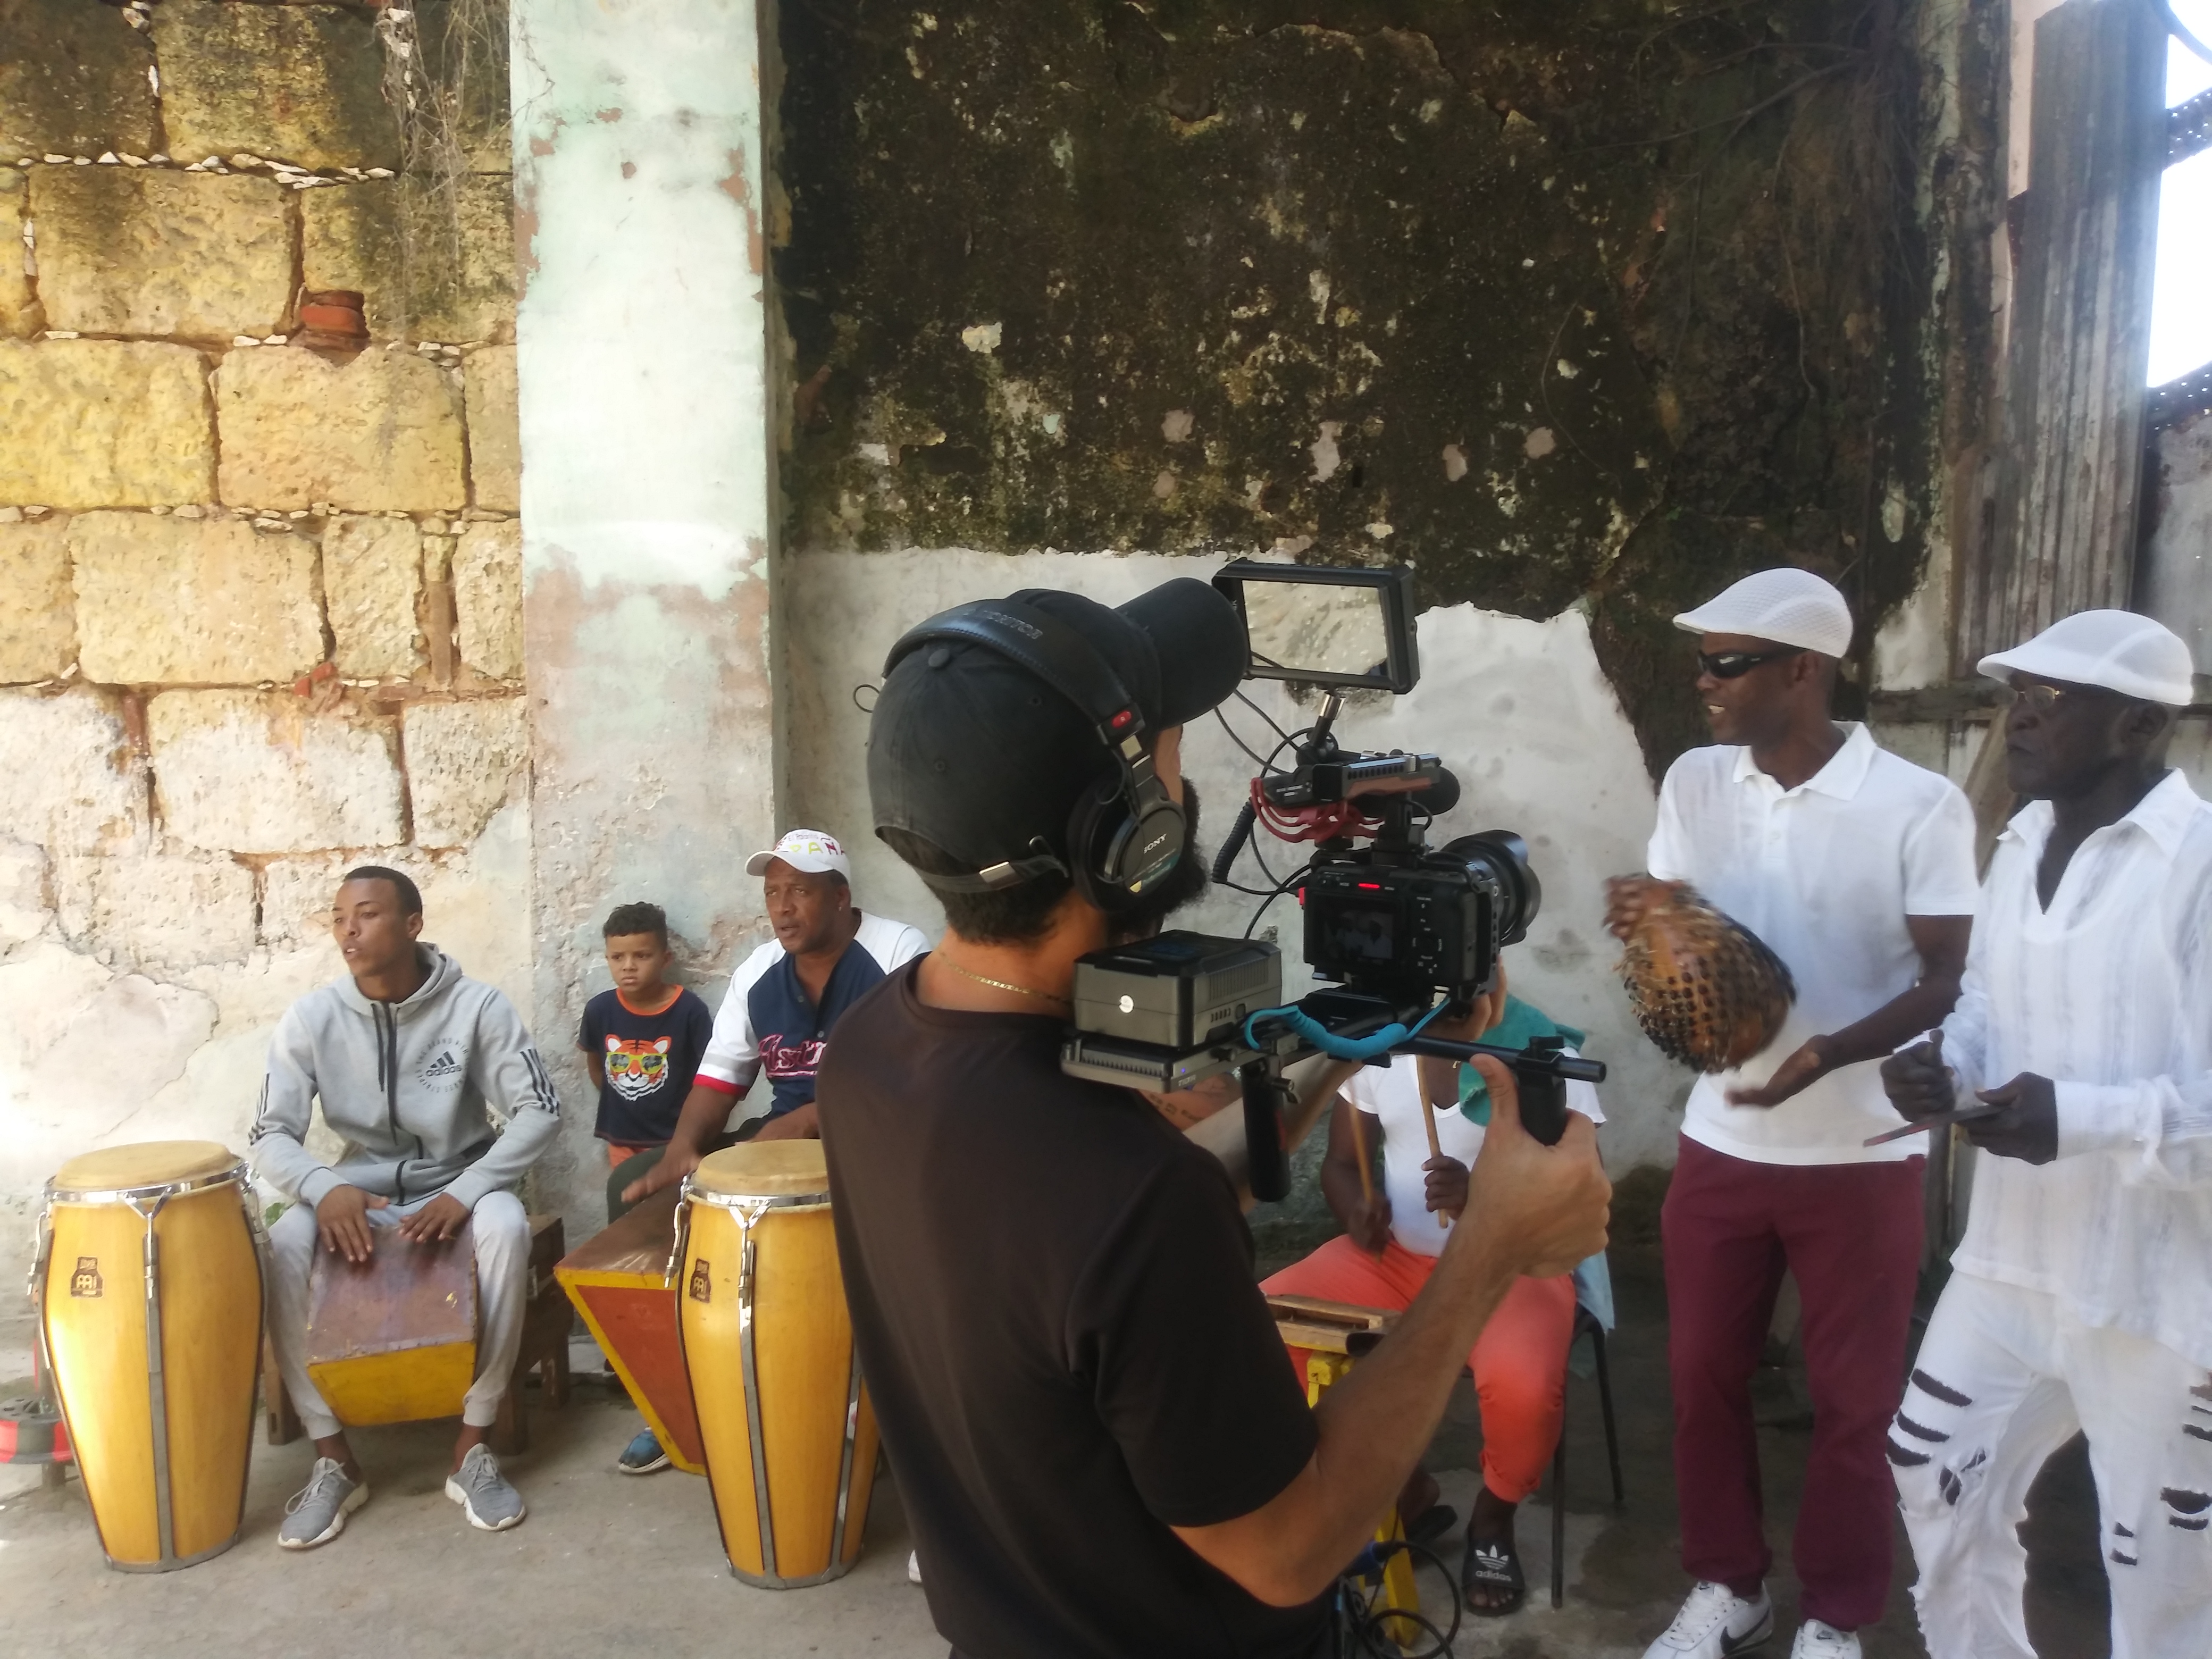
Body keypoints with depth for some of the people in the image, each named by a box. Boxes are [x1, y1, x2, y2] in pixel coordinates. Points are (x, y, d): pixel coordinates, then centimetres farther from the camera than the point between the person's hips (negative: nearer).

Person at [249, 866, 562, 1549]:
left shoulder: (475, 1005, -14)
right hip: (359, 1190, 2)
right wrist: (324, 1188, -29)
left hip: (458, 1185, -2)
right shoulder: (311, 1018, -8)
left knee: (505, 1228, -35)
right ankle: (334, 1459, -15)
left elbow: (540, 1111, -16)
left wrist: (464, 1192, -29)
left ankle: (473, 1447, -20)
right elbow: (271, 1135, -8)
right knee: (283, 1245, -29)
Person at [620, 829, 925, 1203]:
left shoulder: (899, 950, -11)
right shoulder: (756, 973, 6)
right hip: (783, 1138, 6)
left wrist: (807, 1120, -26)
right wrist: (683, 1145, -17)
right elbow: (718, 1077, 6)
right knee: (635, 1178, -5)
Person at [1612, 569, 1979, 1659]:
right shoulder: (1693, 783, 1)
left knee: (1854, 1402, 12)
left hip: (1862, 1155, -4)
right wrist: (1642, 927, -16)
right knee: (1703, 1377, 14)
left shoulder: (1920, 807, -13)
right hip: (1719, 1143, 4)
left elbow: (1950, 979, -12)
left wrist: (1825, 1053, -29)